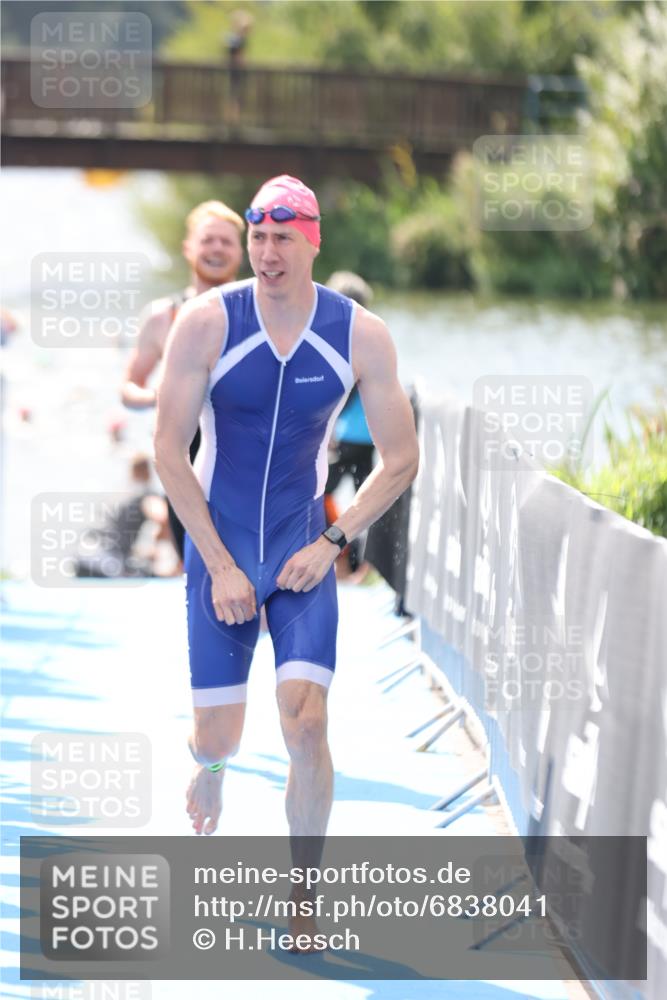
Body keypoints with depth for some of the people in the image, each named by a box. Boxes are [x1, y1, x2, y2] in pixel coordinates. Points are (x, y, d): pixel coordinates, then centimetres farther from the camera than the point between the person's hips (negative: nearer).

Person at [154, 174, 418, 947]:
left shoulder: (360, 335, -8)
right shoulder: (207, 322, -12)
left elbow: (400, 460, 0)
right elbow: (168, 451, -9)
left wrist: (330, 544, -8)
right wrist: (220, 565, -12)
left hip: (303, 549, 0)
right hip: (218, 546, 0)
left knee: (306, 725, -14)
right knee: (220, 737, 2)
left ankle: (302, 900, 2)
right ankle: (209, 767, 42)